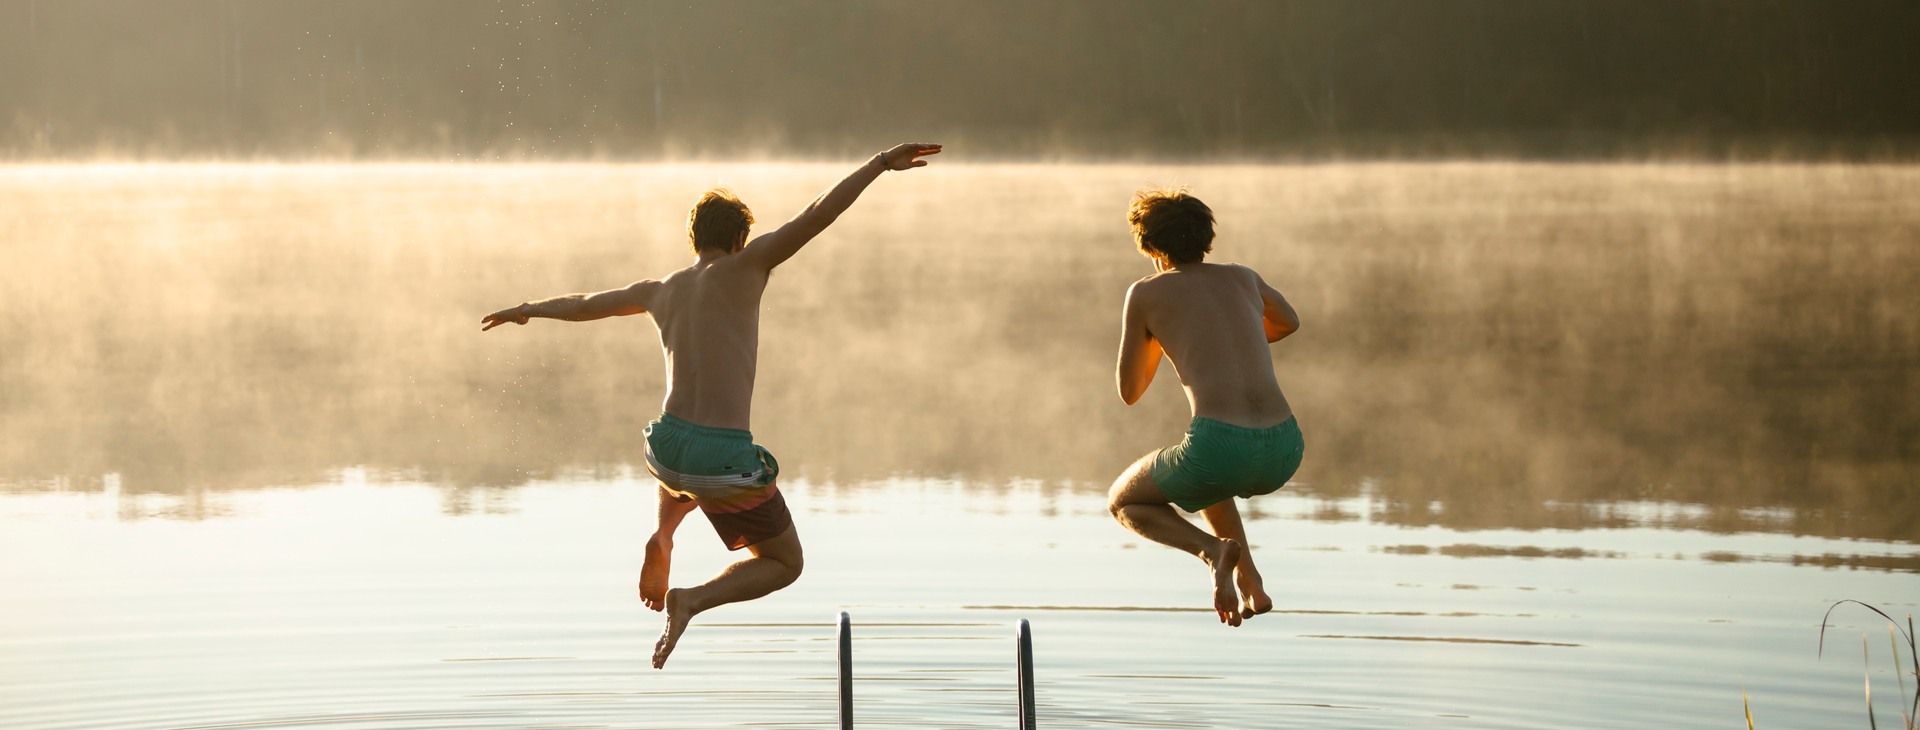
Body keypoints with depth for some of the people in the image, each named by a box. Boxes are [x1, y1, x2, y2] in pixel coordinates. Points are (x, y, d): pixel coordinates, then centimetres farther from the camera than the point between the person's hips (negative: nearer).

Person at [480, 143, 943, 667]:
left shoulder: (659, 292, 14)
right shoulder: (743, 269, -1)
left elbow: (580, 306, 30)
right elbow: (816, 216, -11)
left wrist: (527, 309, 49)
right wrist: (881, 164, -8)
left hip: (665, 450, 6)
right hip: (725, 464, -6)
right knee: (784, 564, 17)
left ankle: (662, 537, 20)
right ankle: (691, 601, -7)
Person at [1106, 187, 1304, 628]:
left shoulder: (1145, 293, 11)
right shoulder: (1243, 278, 24)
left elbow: (1129, 391, 21)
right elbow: (1290, 322, 47)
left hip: (1221, 444, -5)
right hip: (1284, 451, 5)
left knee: (1124, 502, 24)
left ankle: (1214, 550, -3)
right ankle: (1251, 586, 25)